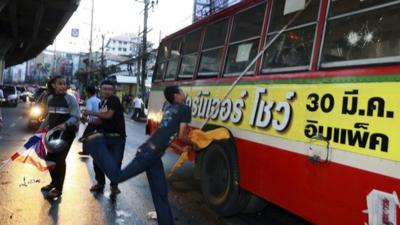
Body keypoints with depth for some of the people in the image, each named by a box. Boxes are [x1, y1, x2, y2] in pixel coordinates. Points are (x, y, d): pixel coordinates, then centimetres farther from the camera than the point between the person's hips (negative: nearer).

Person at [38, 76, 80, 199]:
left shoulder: (70, 98, -12)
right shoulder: (50, 98, 6)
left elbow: (76, 117, -17)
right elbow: (49, 115, 17)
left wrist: (65, 125, -32)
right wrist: (42, 127, 13)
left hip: (66, 133, -6)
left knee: (60, 159, -3)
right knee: (49, 157, 11)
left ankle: (58, 189, 9)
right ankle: (54, 182, 33)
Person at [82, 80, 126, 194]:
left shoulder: (114, 100, -10)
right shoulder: (102, 103, 13)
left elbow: (109, 115, -22)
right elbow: (102, 120, 17)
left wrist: (91, 113, -14)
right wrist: (88, 121, 2)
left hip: (117, 137, -7)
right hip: (104, 136, 7)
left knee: (115, 162, -4)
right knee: (97, 160, 7)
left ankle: (114, 185, 16)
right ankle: (100, 182, 27)